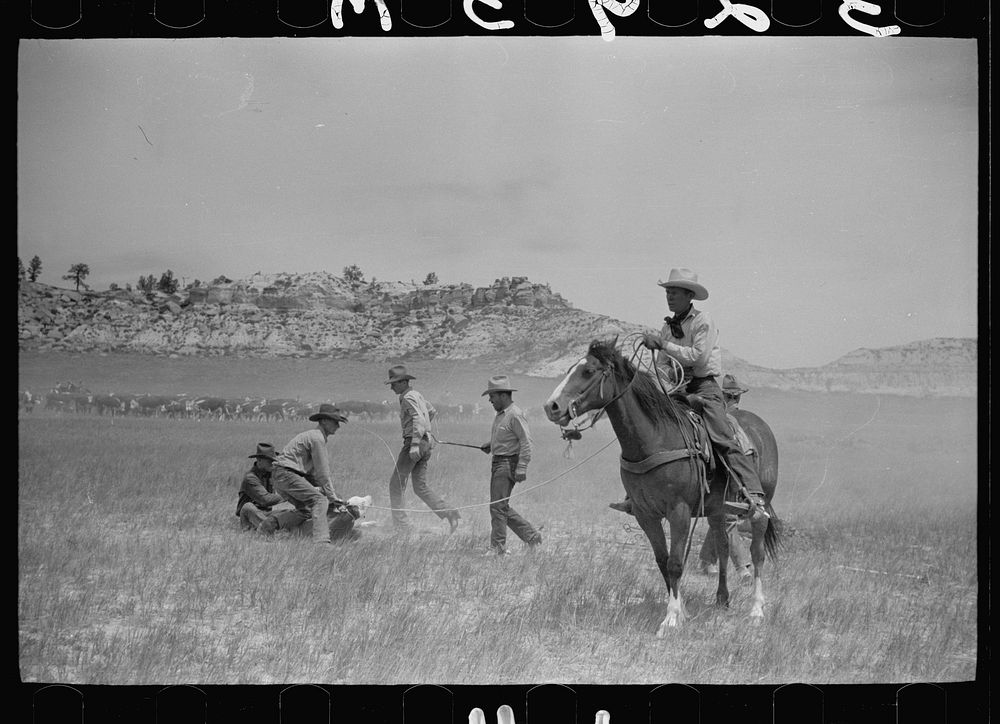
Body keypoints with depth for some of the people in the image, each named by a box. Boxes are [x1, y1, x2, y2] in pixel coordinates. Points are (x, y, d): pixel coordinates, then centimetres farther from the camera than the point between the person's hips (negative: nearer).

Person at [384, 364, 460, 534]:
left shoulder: (409, 398, -12)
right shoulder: (417, 395, 17)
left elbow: (419, 419, -25)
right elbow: (432, 411, 32)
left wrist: (415, 444, -32)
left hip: (414, 442, -9)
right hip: (426, 443, 9)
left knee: (396, 483, 0)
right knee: (421, 487, 7)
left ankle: (400, 524, -1)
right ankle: (449, 513, -5)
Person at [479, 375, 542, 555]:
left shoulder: (515, 415, -16)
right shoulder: (501, 414, 14)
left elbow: (526, 442, -19)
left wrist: (521, 468, -23)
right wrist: (490, 445, 12)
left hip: (508, 463, -10)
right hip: (498, 463, 10)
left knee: (498, 506, -8)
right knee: (502, 507, 13)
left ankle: (498, 549, -3)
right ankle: (531, 536, 21)